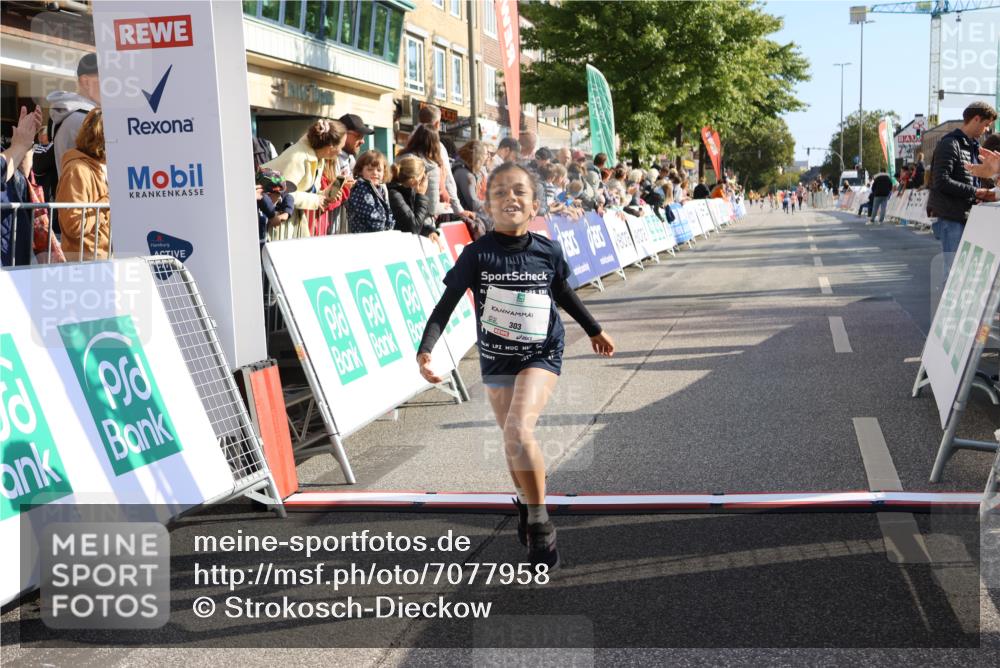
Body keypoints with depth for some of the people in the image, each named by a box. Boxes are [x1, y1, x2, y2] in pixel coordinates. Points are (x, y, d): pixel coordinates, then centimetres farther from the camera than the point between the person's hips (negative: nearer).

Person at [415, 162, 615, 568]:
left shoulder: (548, 252, -7)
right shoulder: (477, 254, -11)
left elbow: (565, 294, 13)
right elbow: (446, 305, -9)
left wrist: (594, 331, 26)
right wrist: (425, 350, -22)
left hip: (541, 355, -2)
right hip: (496, 359, 2)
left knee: (518, 432, -23)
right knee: (513, 442, 12)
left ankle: (539, 523, -6)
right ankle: (527, 505, 41)